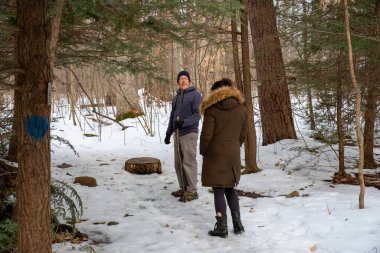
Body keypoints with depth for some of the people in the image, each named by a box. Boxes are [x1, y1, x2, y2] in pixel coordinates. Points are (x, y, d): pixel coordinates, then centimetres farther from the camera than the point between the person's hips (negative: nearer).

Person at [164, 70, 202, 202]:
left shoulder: (195, 95, -4)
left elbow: (197, 115, -12)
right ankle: (183, 188, 18)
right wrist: (168, 133, 19)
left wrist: (184, 122, -26)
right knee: (179, 163, 9)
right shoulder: (176, 97, 18)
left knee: (189, 162, -8)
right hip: (177, 133, 7)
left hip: (189, 133, -7)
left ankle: (192, 191, -4)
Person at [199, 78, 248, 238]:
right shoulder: (241, 109, 7)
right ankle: (237, 224, 16)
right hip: (233, 155, 5)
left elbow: (206, 135, -10)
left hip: (216, 155, -5)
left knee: (218, 190, 1)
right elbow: (243, 135, 9)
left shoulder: (212, 109, -8)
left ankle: (222, 228, 4)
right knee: (230, 188, 17)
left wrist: (203, 152, 5)